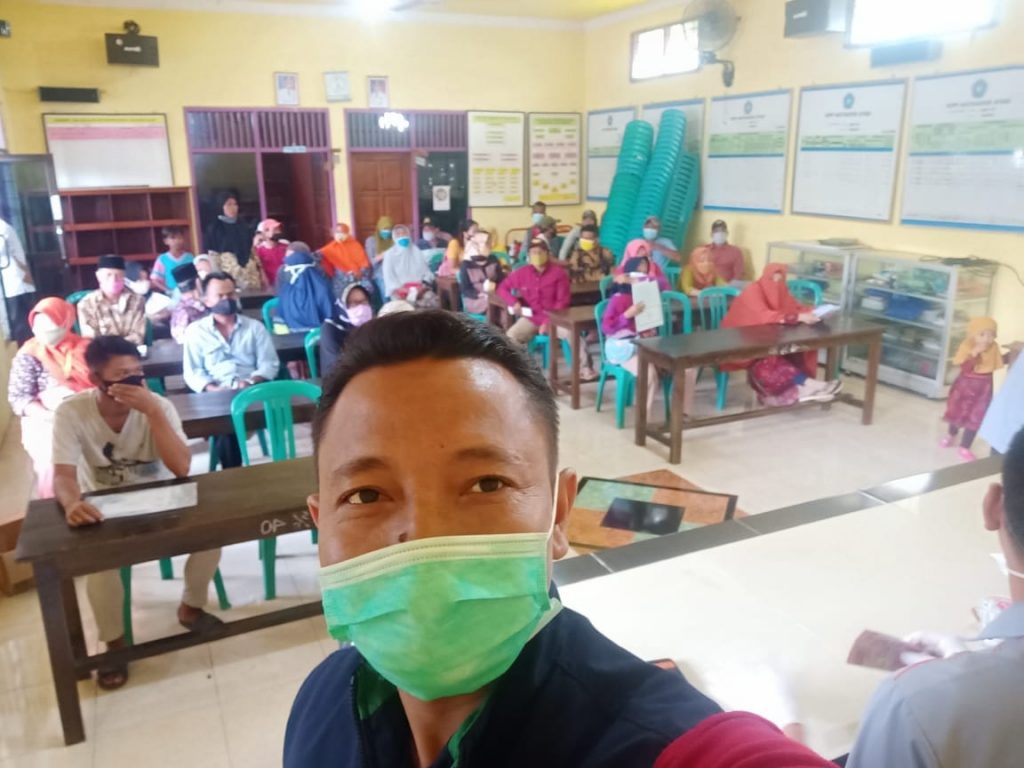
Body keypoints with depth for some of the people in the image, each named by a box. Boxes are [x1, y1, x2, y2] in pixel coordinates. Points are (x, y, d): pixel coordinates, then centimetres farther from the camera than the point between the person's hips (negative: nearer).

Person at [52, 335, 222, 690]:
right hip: (104, 510, -1)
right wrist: (72, 503, -49)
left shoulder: (158, 405, -17)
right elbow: (63, 475, -26)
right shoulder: (71, 412, -18)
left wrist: (153, 411, -37)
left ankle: (190, 608, 6)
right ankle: (114, 643, -3)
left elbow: (181, 468, -28)